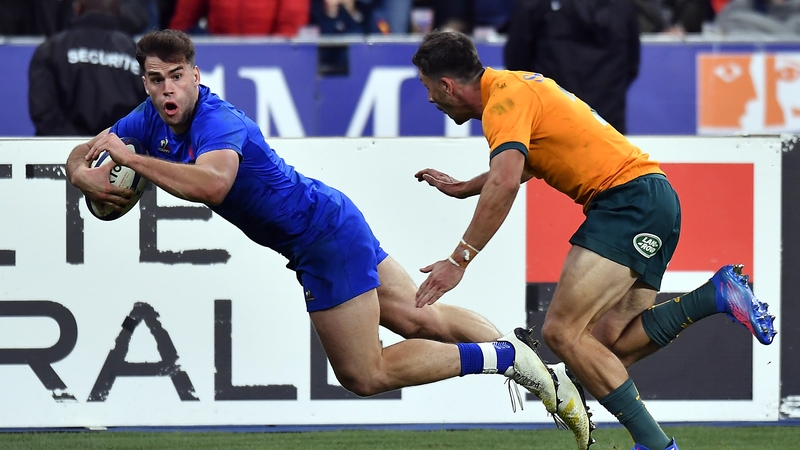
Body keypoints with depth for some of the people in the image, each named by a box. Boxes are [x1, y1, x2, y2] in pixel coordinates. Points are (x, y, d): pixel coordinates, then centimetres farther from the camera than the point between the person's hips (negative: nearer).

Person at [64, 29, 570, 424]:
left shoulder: (220, 123, -29)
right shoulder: (152, 120, -2)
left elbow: (212, 184, -50)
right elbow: (81, 154, 8)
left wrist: (130, 157, -44)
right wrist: (86, 175, -16)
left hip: (328, 237, -9)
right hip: (329, 230, 9)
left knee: (364, 375, -3)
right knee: (421, 320, 16)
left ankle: (504, 358, -1)